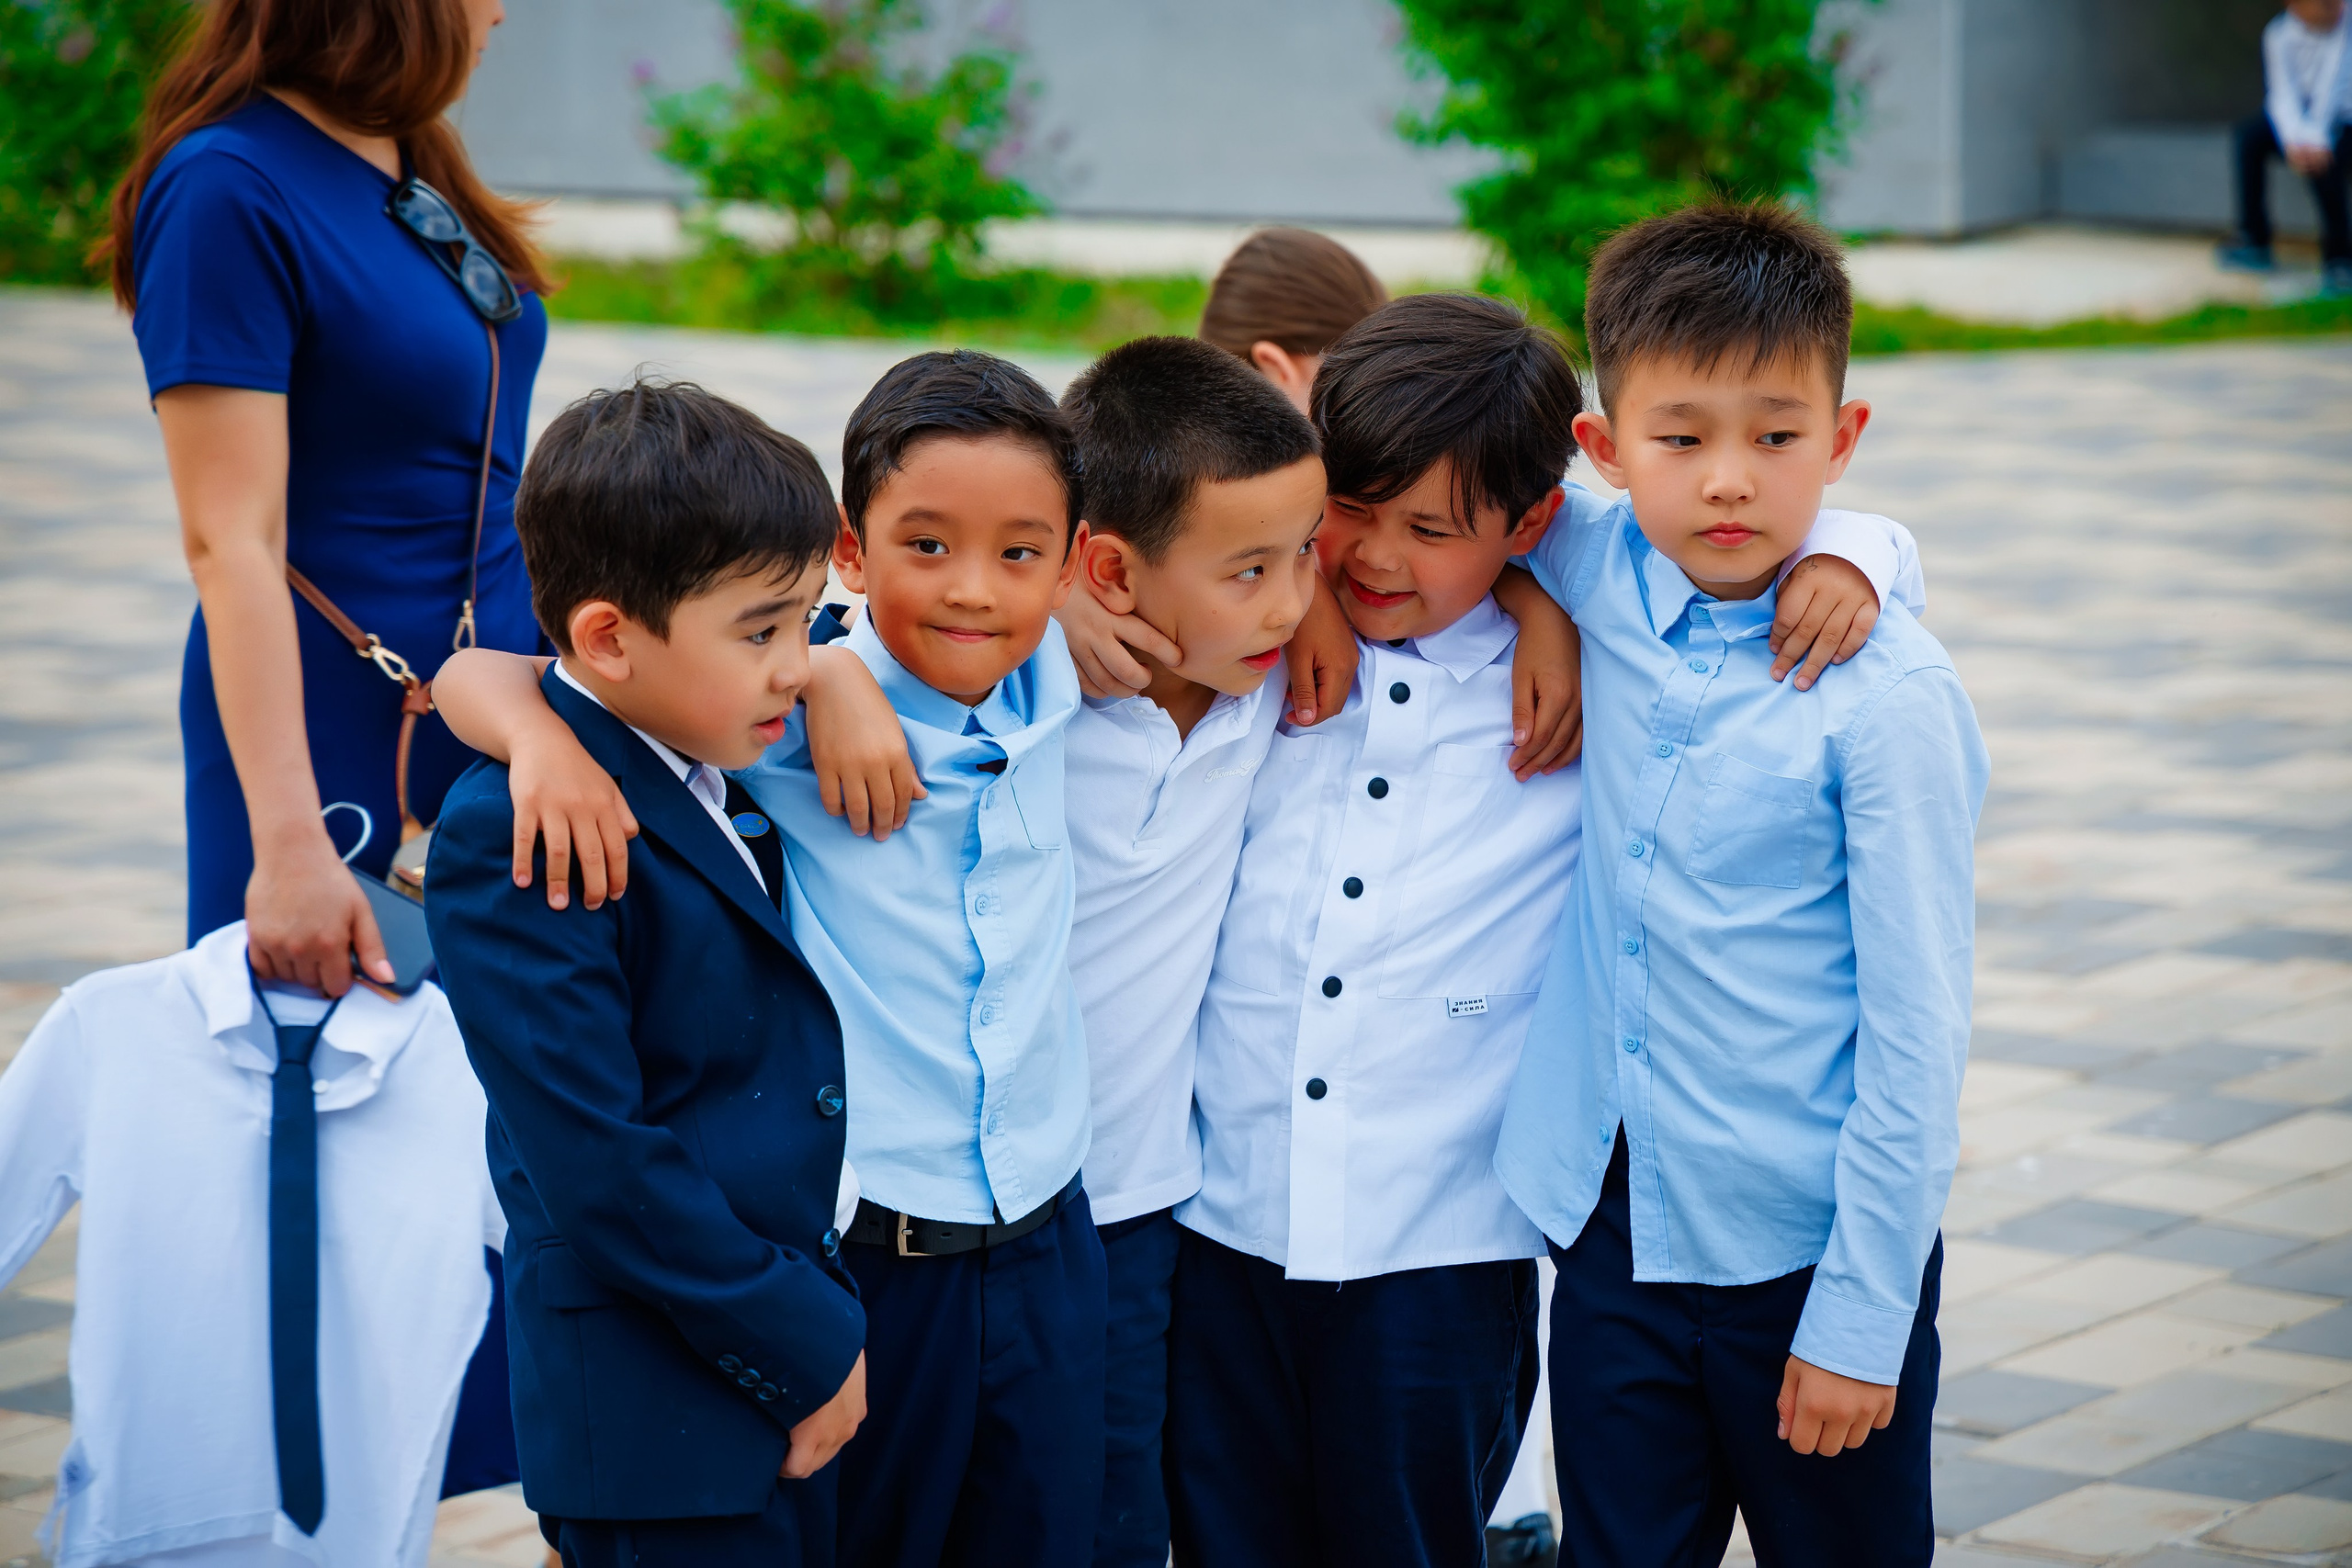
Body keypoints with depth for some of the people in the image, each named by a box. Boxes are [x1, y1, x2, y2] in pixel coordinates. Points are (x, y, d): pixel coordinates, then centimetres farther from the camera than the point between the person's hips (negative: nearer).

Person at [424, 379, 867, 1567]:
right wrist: (813, 1348, -16)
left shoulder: (732, 770, 7)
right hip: (655, 1423, -8)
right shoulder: (509, 839, -18)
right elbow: (595, 1159, -21)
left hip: (801, 1375, 8)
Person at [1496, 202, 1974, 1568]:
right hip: (1615, 1229, 4)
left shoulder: (1887, 690, -15)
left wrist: (1865, 1313, -13)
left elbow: (1916, 1028, -13)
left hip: (1805, 1247, -4)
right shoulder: (1602, 580, -3)